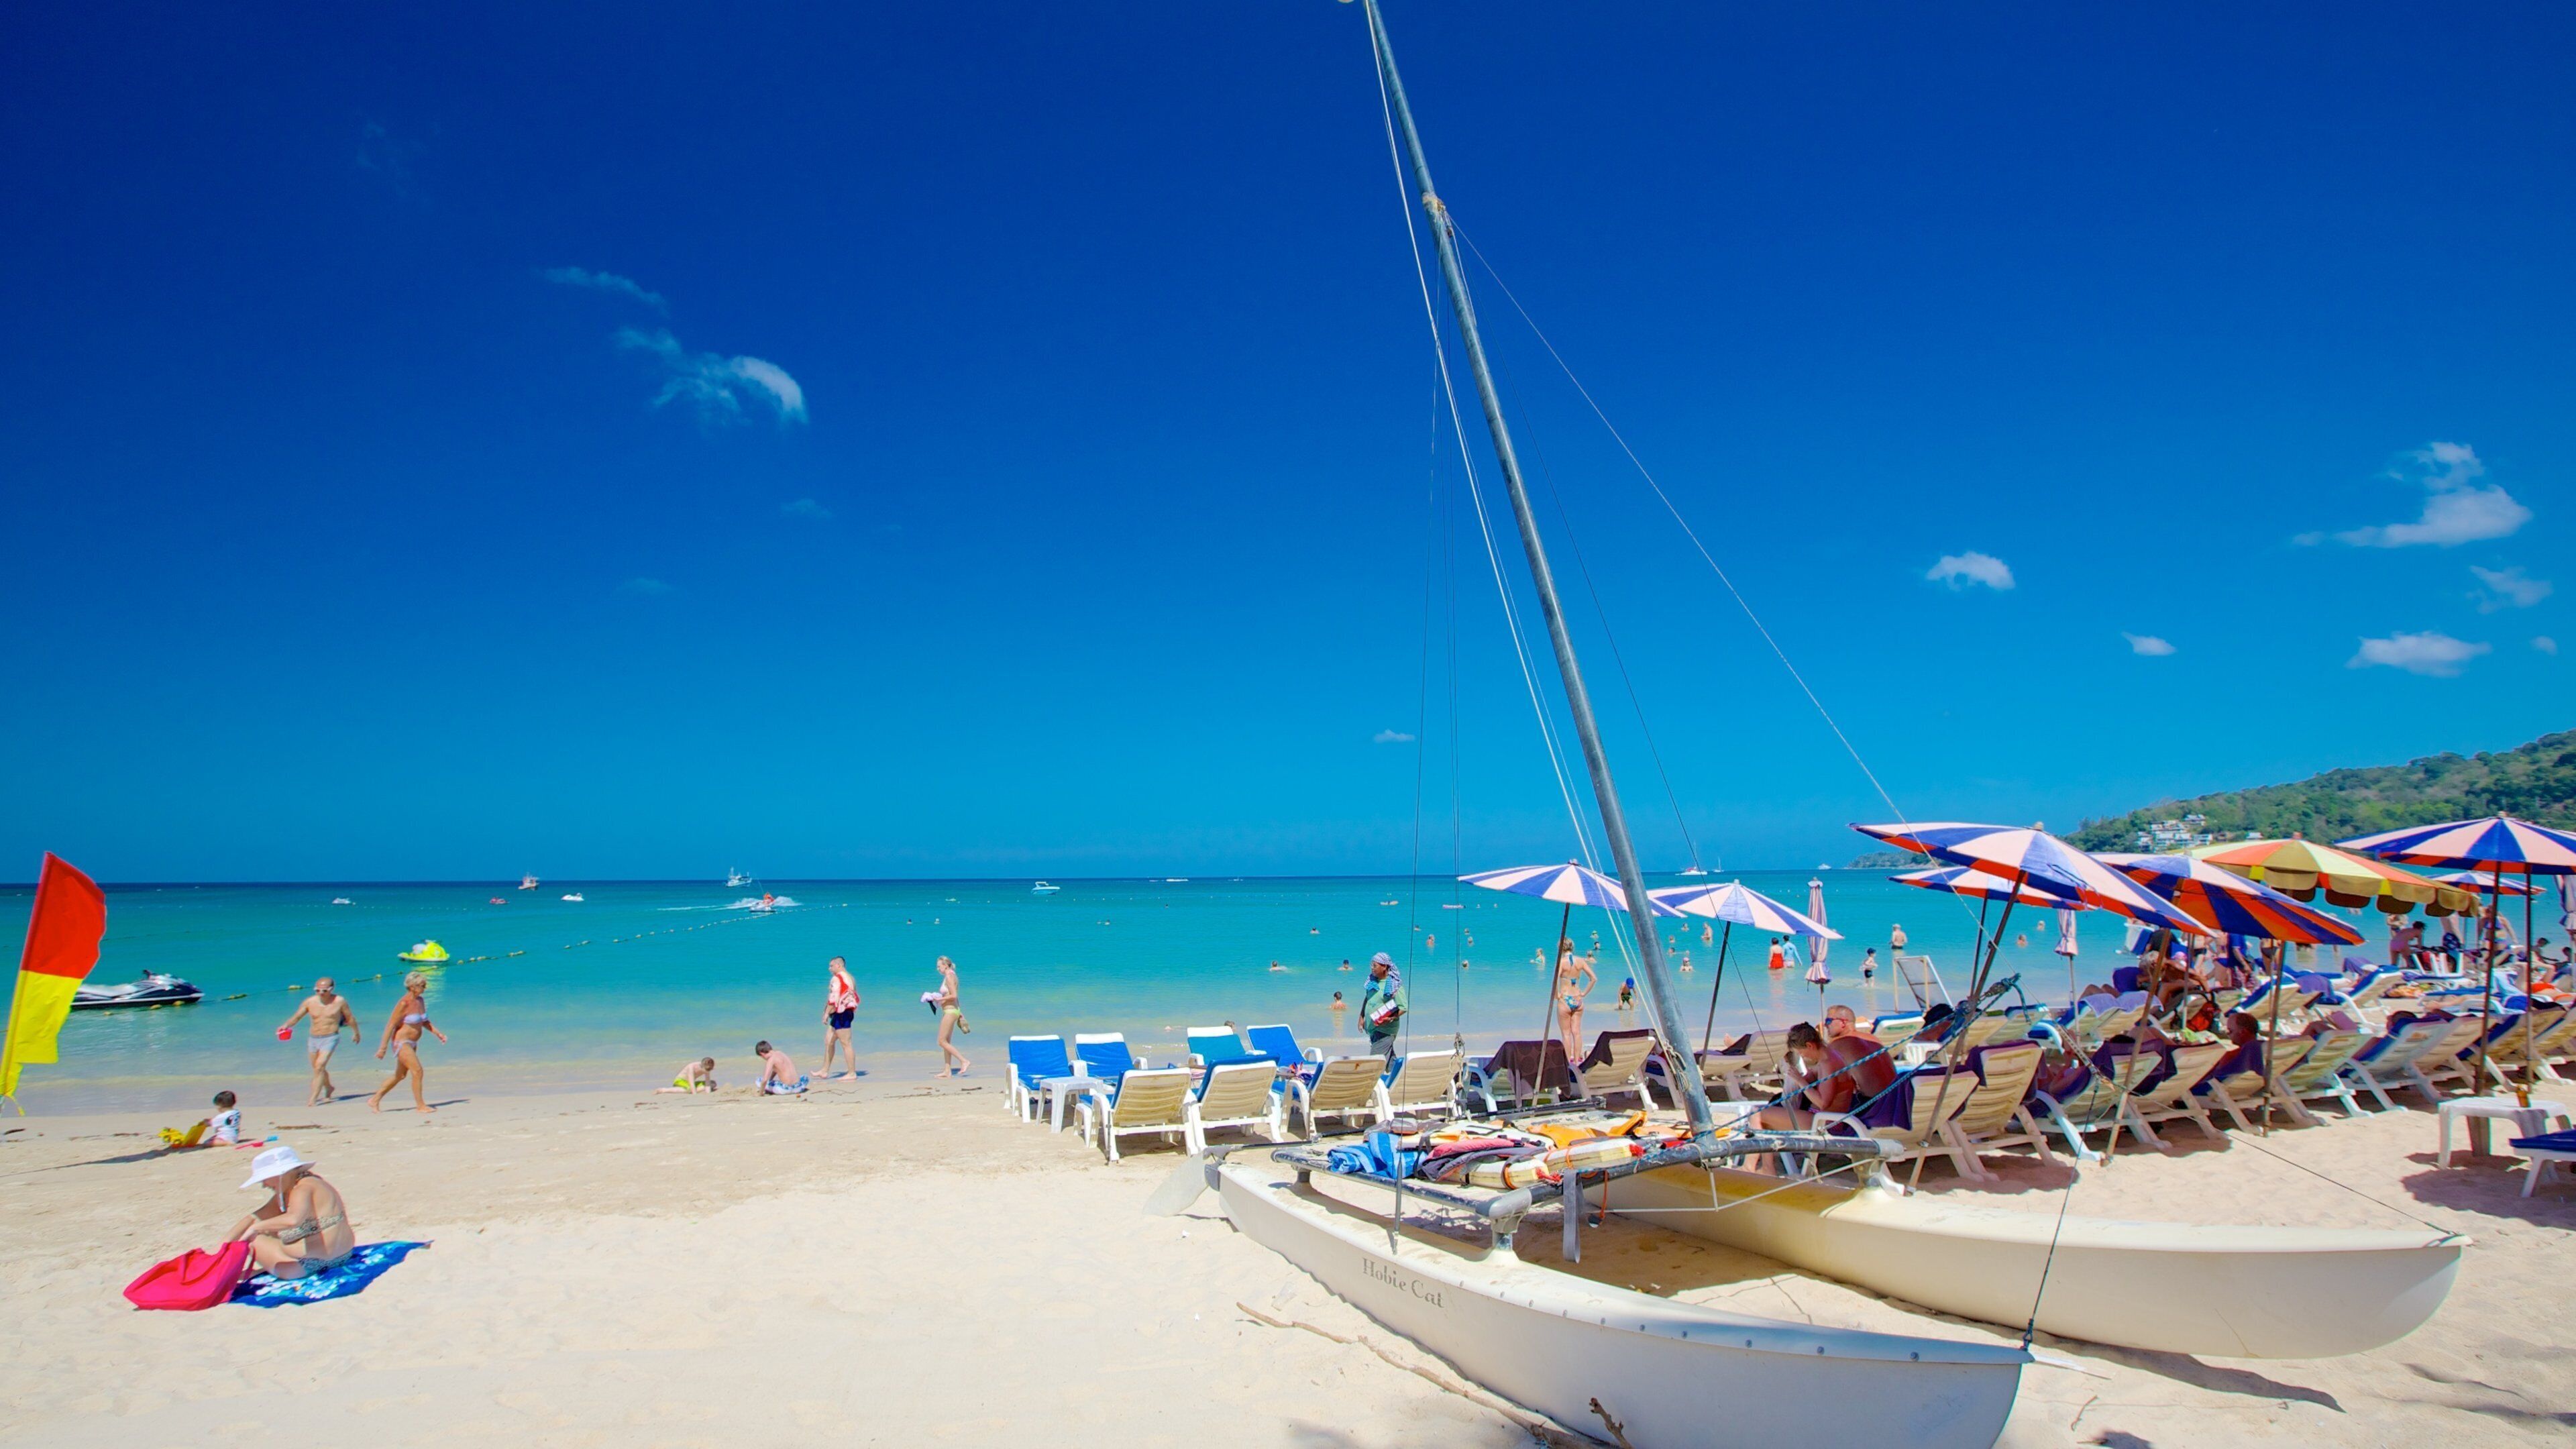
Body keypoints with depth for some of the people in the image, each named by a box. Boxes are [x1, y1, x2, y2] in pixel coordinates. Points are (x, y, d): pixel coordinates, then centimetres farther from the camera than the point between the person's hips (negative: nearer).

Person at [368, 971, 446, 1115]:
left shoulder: (420, 1000, 5)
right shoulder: (404, 1004, -19)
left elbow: (425, 1022, 17)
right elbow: (391, 1025, -18)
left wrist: (438, 1033, 7)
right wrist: (383, 1048, -18)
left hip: (412, 1043, 9)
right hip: (401, 1042, -9)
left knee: (400, 1075, 17)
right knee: (418, 1072, -11)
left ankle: (374, 1100, 30)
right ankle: (420, 1105, -3)